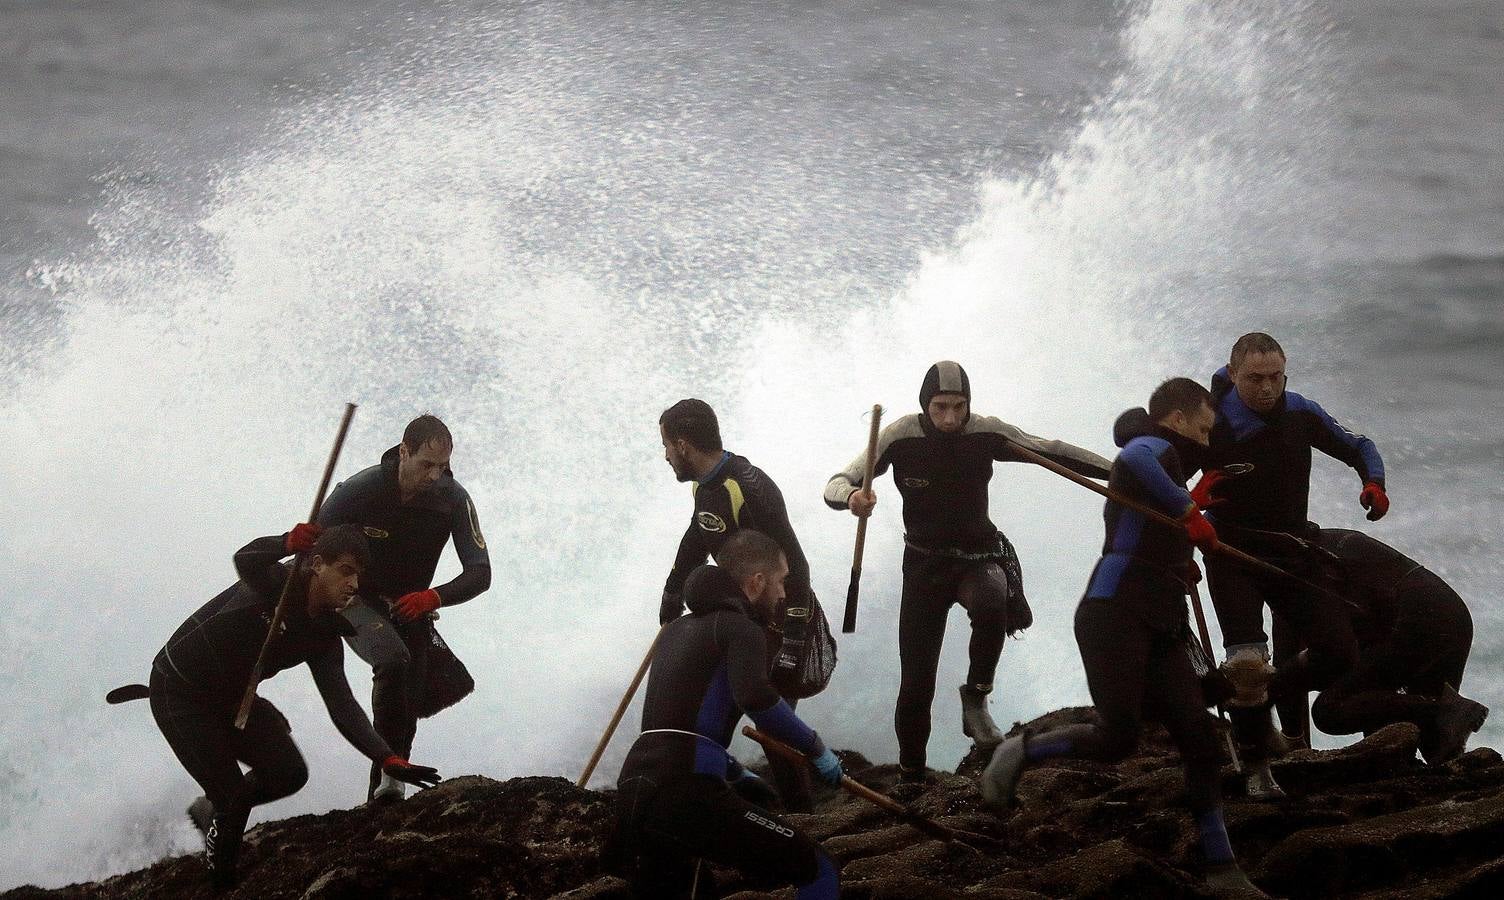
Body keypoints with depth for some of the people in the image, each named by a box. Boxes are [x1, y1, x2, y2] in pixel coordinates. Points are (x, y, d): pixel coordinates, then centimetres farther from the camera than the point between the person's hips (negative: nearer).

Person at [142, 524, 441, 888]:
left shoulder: (324, 636, -5)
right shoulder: (275, 583, -23)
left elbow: (342, 707, -11)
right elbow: (246, 561, -47)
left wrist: (388, 759, -23)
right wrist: (288, 543, -64)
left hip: (231, 699, 7)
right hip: (178, 692, -7)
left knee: (289, 774, -3)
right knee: (233, 795, -10)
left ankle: (213, 811, 24)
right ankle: (222, 883, 12)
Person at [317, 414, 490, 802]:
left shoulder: (453, 500, -17)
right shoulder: (360, 490, -23)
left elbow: (479, 574, -17)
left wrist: (435, 596, -36)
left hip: (410, 608, 4)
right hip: (358, 601, -4)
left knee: (410, 703, 0)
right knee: (393, 658, -32)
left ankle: (381, 799, 14)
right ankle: (389, 770, -32)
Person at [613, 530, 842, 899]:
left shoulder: (676, 631, 27)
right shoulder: (740, 628, 1)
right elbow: (755, 696, -20)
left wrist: (739, 775, 41)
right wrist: (816, 748, -9)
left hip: (632, 792, 8)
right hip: (687, 795, -8)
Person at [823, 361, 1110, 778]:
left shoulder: (985, 434, -13)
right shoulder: (902, 437, -15)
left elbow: (1051, 452, -6)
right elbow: (836, 484, -18)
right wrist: (851, 496, -43)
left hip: (979, 555, 0)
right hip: (925, 563, 0)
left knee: (991, 603, -38)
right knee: (916, 682, -2)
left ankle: (975, 697, -17)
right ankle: (910, 776, 15)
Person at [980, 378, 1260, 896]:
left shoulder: (1165, 466, 27)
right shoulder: (1155, 448, -2)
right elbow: (1133, 460, -30)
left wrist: (1179, 567, 31)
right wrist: (1188, 511, -26)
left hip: (1160, 629, 10)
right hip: (1115, 615, -10)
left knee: (1199, 740, 1)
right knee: (1118, 737, -20)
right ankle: (1019, 753, 4)